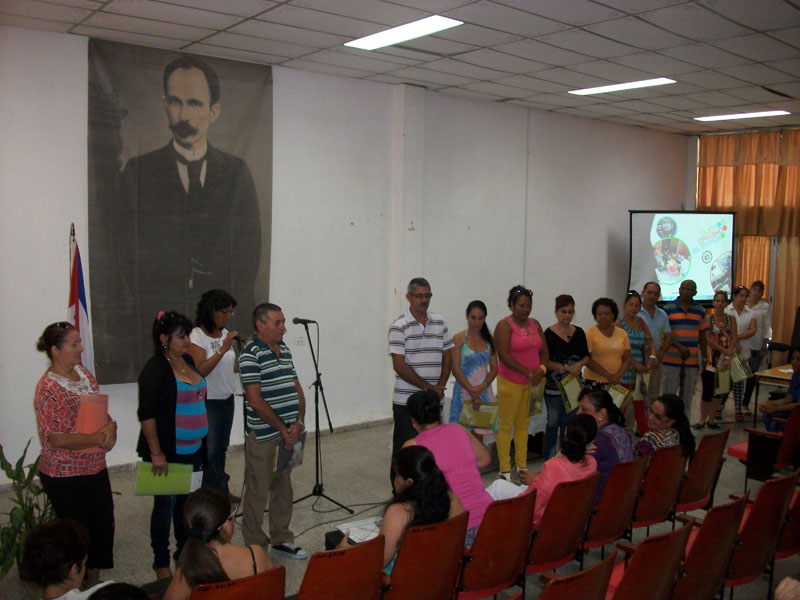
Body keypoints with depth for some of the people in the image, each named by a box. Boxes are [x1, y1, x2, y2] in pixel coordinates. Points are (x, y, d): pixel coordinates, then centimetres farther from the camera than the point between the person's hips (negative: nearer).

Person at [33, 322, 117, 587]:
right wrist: (98, 439, -19)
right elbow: (57, 439, -24)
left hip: (96, 469, 8)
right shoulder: (49, 389, -21)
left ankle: (94, 582, 37)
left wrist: (110, 427, -9)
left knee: (103, 526, 18)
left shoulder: (85, 374, 4)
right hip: (66, 477, -8)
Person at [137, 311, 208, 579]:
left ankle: (185, 551, 32)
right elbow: (146, 414, -18)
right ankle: (161, 562, 21)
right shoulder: (155, 369, -16)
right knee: (166, 504, 5)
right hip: (169, 452, -7)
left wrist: (201, 441, 20)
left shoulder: (187, 360, 8)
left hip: (193, 449, 7)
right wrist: (156, 454, -20)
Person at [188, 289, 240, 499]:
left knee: (221, 447, 15)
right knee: (209, 451, -1)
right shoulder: (197, 335, -13)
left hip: (227, 399, 7)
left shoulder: (224, 333, 9)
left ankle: (221, 491, 26)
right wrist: (222, 349, -26)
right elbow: (200, 370, -21)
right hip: (208, 402, -7)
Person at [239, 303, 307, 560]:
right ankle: (255, 546, 17)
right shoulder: (251, 353, -13)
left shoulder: (284, 350, 11)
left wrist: (298, 423, -3)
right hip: (263, 436, -7)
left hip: (289, 434, 8)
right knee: (258, 491, 4)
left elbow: (297, 388, 12)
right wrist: (283, 429, -13)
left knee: (284, 488, 16)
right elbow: (256, 401, -18)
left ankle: (282, 539, 30)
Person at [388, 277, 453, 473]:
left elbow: (447, 358, 11)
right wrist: (428, 387, -13)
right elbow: (399, 366, -12)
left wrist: (440, 386, -5)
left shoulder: (440, 323, 9)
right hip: (406, 401, -4)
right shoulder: (399, 327, -7)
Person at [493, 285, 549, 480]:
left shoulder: (535, 324, 11)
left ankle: (522, 467, 23)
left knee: (523, 424, 14)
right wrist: (528, 372, -19)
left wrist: (541, 369, -8)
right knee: (506, 425, 0)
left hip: (532, 383, 6)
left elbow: (544, 351, 12)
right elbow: (504, 355, -17)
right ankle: (505, 470, 6)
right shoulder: (504, 325, -9)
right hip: (510, 382, -6)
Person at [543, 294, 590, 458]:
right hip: (554, 385, -4)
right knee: (554, 422, 2)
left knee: (569, 423, 12)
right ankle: (550, 458, 14)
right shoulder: (549, 334, -8)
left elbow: (587, 356, 11)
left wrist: (580, 364, -10)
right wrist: (565, 367, -19)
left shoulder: (579, 332, 6)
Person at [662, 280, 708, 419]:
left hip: (692, 360, 3)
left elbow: (702, 336, 12)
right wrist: (680, 347, -20)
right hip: (671, 360, -3)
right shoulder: (668, 309, -3)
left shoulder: (700, 311, 8)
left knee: (687, 398, 11)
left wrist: (704, 358, 9)